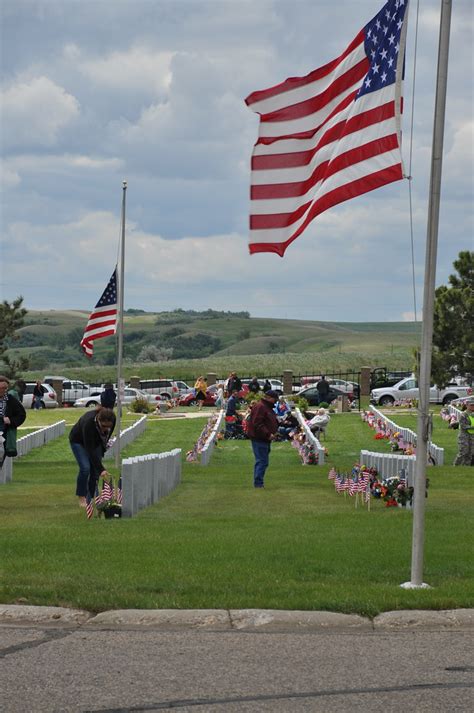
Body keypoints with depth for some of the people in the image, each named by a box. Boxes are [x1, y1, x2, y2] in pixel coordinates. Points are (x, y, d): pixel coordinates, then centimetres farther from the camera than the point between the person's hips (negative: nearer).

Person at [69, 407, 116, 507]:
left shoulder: (112, 421, -27)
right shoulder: (88, 423, -43)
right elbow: (90, 450, -41)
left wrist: (102, 452, 4)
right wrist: (101, 469, -45)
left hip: (96, 441, 5)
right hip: (79, 441, -5)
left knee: (95, 469, -6)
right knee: (85, 468, -20)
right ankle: (82, 498, -7)